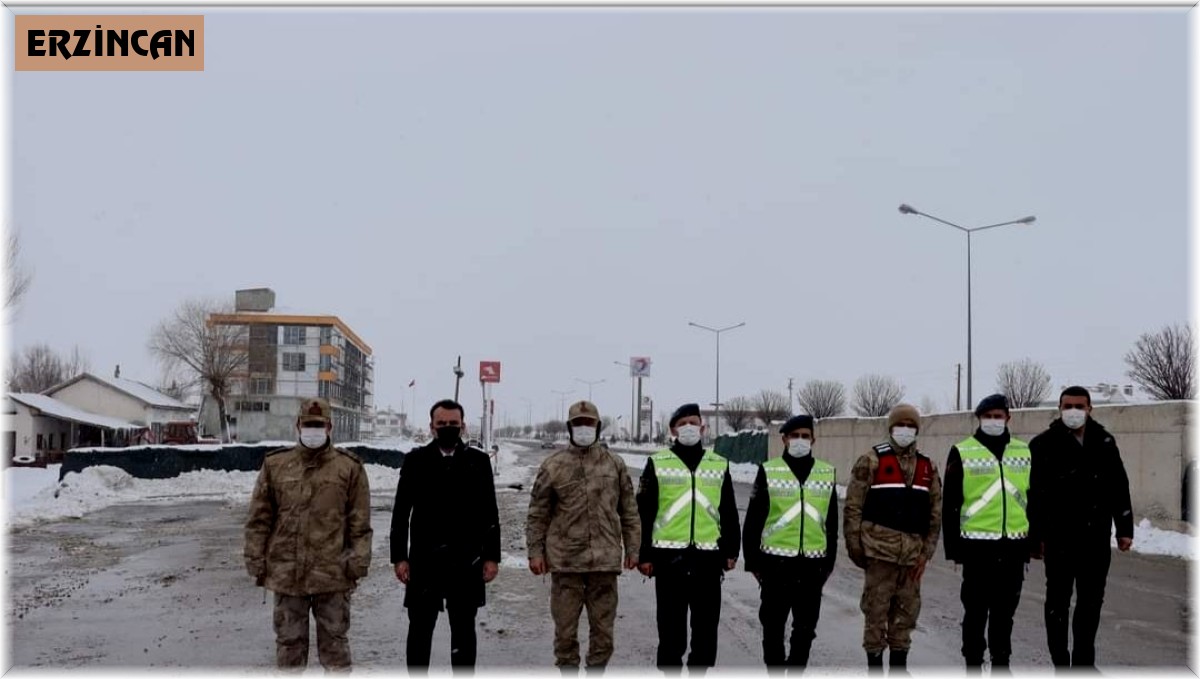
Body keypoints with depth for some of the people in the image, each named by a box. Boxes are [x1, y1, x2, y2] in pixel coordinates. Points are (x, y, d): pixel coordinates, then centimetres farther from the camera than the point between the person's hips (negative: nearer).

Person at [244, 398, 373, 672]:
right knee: (289, 639, 11)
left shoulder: (349, 467, 0)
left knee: (334, 638, 8)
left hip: (332, 572, -2)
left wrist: (358, 561, -6)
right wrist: (256, 559, 3)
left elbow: (360, 521, 0)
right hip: (286, 571, 2)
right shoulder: (275, 464, 5)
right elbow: (259, 518, 7)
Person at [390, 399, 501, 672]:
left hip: (466, 561, 1)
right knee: (420, 628, 6)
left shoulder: (478, 461, 4)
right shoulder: (416, 460, 2)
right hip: (424, 559, 0)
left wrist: (492, 556, -1)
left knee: (464, 629, 8)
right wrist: (399, 557, -3)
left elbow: (490, 513, 4)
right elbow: (401, 512, 2)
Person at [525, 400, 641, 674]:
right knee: (565, 624, 5)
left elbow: (629, 511, 10)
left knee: (602, 625, 8)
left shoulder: (615, 464, 6)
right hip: (565, 559, -1)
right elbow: (537, 513, 4)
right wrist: (535, 552, 0)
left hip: (605, 559, 1)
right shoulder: (553, 465, 2)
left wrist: (632, 549, 7)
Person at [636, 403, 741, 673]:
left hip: (708, 557, 2)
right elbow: (644, 513, 2)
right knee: (671, 624, 5)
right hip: (669, 556, -2)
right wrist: (644, 555, -2)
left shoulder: (720, 465, 10)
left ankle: (699, 672, 20)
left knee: (706, 624, 8)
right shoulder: (657, 463, 2)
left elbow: (729, 513, 13)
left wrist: (731, 551, 8)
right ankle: (670, 672, 16)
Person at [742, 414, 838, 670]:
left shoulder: (827, 474, 7)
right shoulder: (768, 471, -2)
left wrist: (829, 563, 12)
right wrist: (753, 561, -1)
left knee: (806, 626, 10)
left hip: (812, 563, 2)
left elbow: (832, 523, 13)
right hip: (776, 561, -2)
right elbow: (753, 520, 0)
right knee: (773, 623, 6)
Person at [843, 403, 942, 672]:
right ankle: (874, 665, 8)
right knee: (876, 607, -2)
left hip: (912, 552, 4)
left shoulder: (928, 468, 12)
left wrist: (926, 551, 5)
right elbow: (853, 506, -4)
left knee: (907, 608, 10)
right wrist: (855, 546, -6)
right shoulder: (872, 462, -2)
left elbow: (936, 513, 12)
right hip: (880, 547, -4)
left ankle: (899, 664, 22)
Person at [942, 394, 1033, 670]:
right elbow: (950, 503, -1)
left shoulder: (1024, 452, 10)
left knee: (1005, 609, 11)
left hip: (1013, 544, 3)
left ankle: (1001, 661, 22)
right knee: (976, 608, 4)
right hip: (977, 543, -3)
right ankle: (973, 662, 14)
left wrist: (1033, 542, 13)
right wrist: (952, 546, -4)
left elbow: (1032, 499, 15)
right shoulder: (962, 453, -2)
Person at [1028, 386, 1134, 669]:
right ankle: (1061, 661, 11)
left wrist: (1125, 528, 9)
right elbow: (1034, 493, -5)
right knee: (1058, 600, 3)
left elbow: (1119, 488, 12)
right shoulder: (1044, 444, -4)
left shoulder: (1104, 442, 8)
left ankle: (1084, 661, 23)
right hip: (1059, 538, -4)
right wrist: (1037, 534, -8)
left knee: (1092, 601, 11)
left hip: (1097, 537, 4)